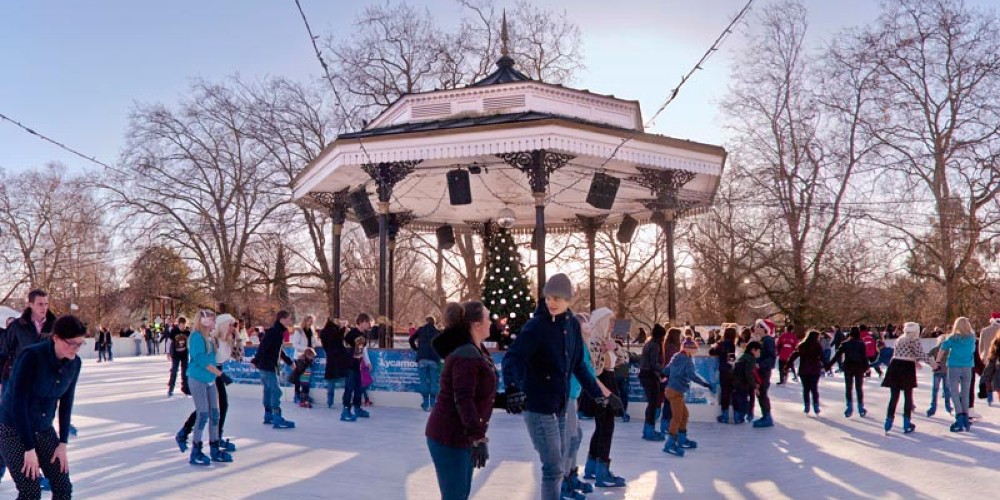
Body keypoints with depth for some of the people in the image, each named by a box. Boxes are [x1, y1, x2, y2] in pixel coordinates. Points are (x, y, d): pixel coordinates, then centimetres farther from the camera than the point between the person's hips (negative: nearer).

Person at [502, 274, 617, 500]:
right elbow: (512, 358, -26)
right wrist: (513, 388, -43)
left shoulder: (572, 324, 5)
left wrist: (598, 393, 18)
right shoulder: (536, 325, -16)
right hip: (539, 407, -7)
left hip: (560, 406, 7)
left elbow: (578, 365, 16)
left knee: (557, 466, 18)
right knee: (553, 468, -3)